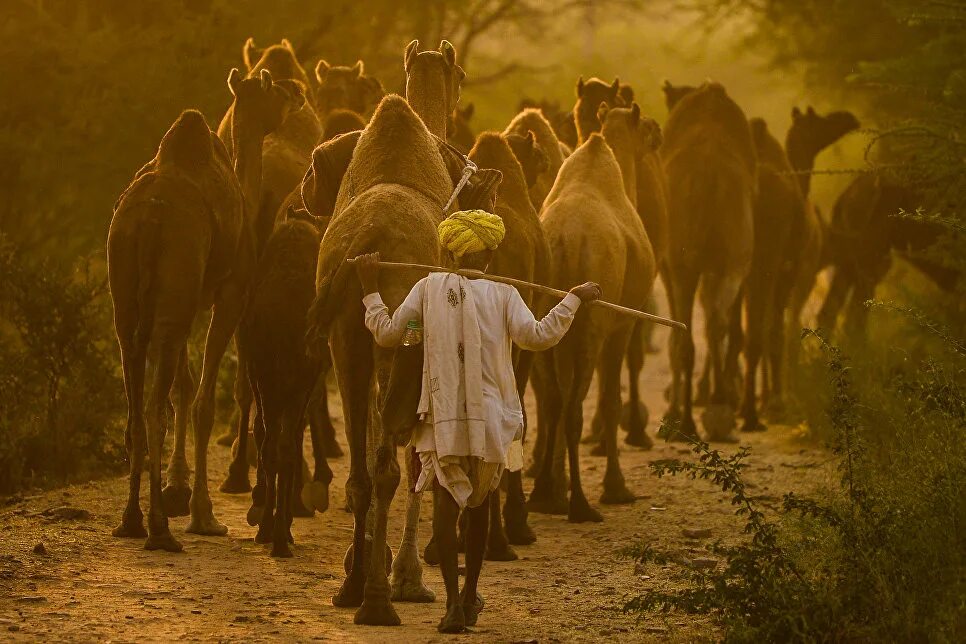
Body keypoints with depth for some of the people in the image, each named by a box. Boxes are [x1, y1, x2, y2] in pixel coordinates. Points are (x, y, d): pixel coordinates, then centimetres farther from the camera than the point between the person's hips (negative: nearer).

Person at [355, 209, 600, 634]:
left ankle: (454, 601, -21)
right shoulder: (502, 294, 1)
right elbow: (535, 336, -13)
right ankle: (470, 596, 30)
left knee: (446, 504, -4)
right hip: (490, 418, 1)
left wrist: (370, 288, 14)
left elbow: (387, 334, 4)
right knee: (479, 504, 19)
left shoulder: (429, 287, 3)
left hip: (442, 418, -1)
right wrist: (574, 300, -3)